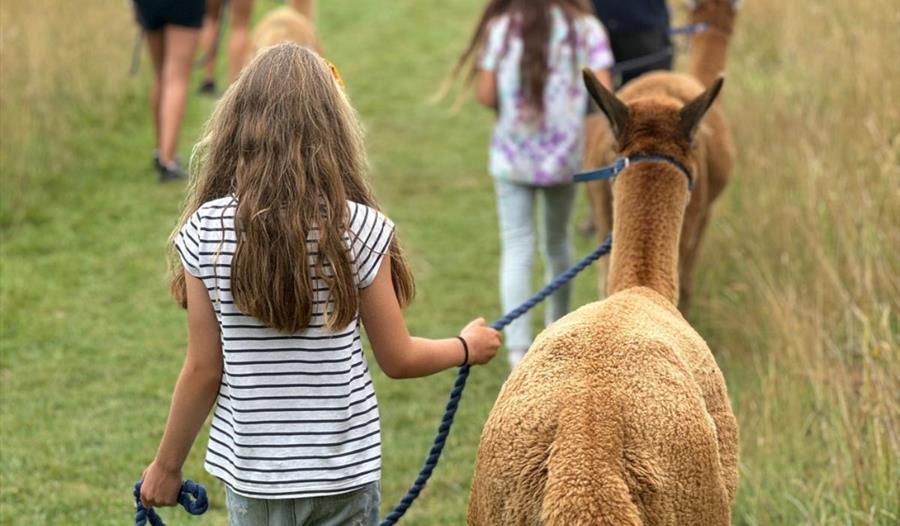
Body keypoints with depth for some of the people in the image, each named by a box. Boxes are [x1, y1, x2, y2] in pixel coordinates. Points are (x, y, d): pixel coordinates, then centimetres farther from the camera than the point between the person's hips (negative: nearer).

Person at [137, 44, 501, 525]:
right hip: (343, 467, -1)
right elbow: (398, 359, -3)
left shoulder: (206, 231, -10)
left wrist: (167, 465, 8)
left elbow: (203, 371, -6)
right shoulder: (358, 228, -12)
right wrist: (466, 347, 16)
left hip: (251, 471, 1)